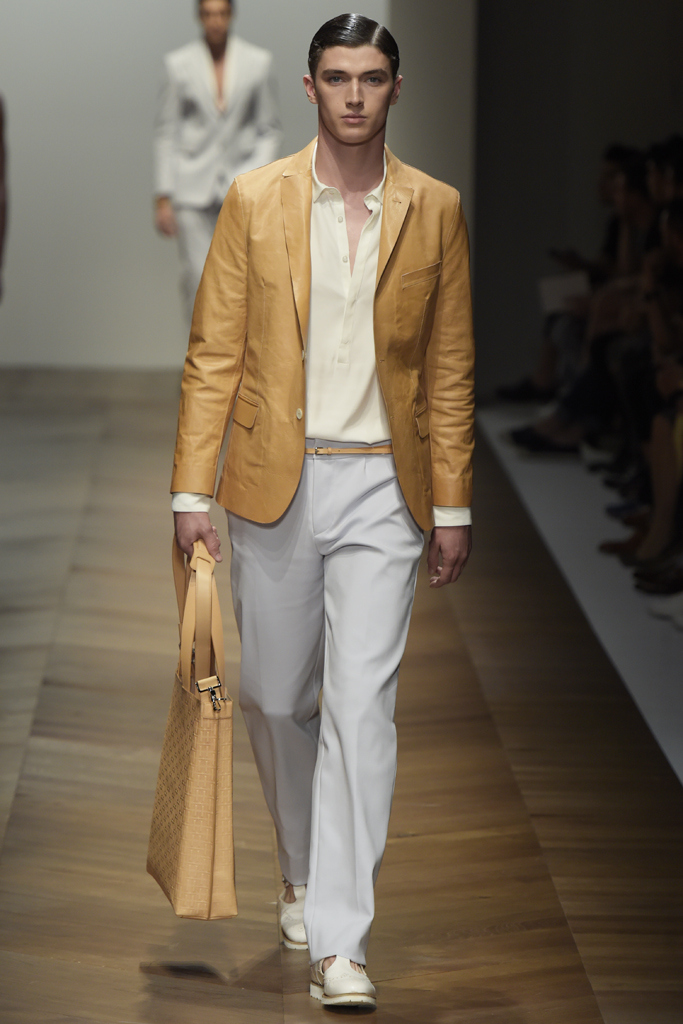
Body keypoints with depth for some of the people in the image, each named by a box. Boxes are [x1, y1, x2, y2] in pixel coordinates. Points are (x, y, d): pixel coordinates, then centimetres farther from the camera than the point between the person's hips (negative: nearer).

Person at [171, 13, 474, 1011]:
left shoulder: (436, 210, 2)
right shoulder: (255, 200, 0)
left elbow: (449, 369, 6)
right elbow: (213, 355, 0)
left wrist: (453, 507, 5)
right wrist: (191, 492, -5)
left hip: (383, 489, -1)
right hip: (275, 485, 1)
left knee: (362, 705, -10)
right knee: (274, 698, 12)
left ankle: (340, 942, -8)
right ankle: (307, 869, 39)